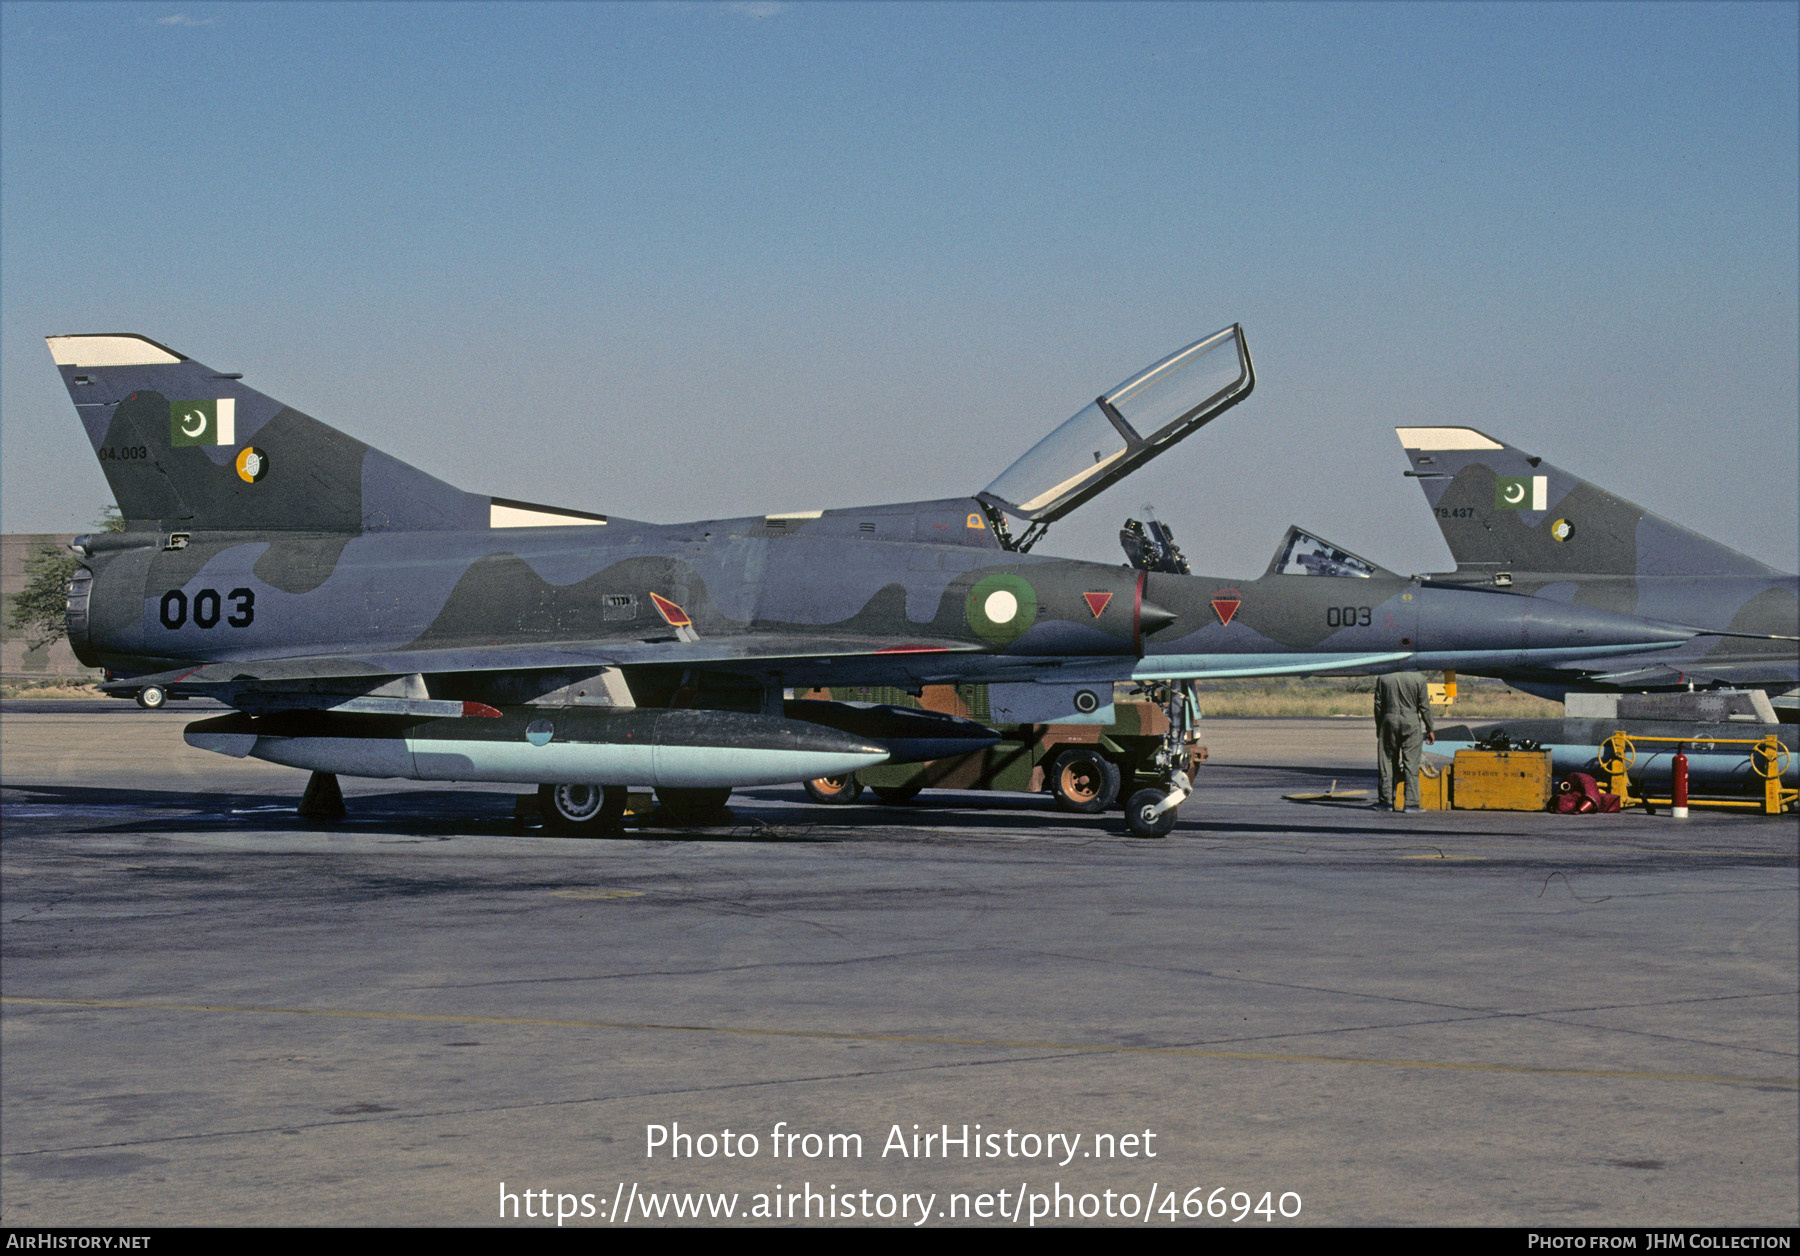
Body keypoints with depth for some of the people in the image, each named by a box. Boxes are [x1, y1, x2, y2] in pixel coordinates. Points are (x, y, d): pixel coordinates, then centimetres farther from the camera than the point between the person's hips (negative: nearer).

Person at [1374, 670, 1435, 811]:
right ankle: (1411, 802, -3)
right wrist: (1430, 729, 6)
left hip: (1389, 722, 2)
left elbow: (1378, 705, 6)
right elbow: (1424, 706, -1)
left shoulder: (1382, 678, 3)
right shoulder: (1418, 678, -3)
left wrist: (1378, 728, 15)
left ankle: (1386, 801, 10)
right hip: (1411, 724, -2)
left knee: (1387, 763, 9)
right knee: (1411, 765, 1)